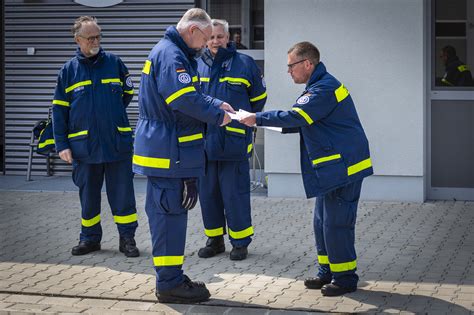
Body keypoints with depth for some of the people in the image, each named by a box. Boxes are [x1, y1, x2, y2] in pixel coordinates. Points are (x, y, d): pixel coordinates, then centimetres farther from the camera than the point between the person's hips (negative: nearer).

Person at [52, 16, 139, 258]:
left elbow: (127, 93, 18)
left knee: (122, 193, 1)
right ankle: (90, 238, 23)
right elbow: (59, 110, 4)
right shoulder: (69, 70, 3)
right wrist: (61, 144, -2)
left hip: (117, 142, -1)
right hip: (84, 145, 1)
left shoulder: (114, 63, 3)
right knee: (88, 195, 10)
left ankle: (127, 238, 11)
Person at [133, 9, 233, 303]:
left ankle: (170, 278, 22)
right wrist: (217, 115, -14)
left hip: (166, 149, 11)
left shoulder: (173, 52, 17)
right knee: (170, 213, -6)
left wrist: (217, 103, 10)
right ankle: (170, 283, 0)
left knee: (166, 213, 14)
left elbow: (193, 92, 25)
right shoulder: (171, 55, -17)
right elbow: (184, 99, -26)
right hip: (166, 150, -11)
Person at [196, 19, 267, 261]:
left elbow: (258, 98, 12)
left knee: (235, 194, -1)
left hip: (234, 142, -3)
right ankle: (214, 239, 23)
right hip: (204, 142, 3)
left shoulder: (245, 64, -1)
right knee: (208, 193, 10)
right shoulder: (197, 66, 6)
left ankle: (240, 241, 11)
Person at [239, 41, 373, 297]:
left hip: (342, 166, -11)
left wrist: (258, 119, -17)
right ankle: (327, 273, 24)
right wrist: (278, 125, 7)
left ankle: (345, 278, 4)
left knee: (336, 223, -5)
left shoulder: (324, 89, -18)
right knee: (322, 222, 15)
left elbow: (296, 117, -24)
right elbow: (305, 121, 21)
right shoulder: (320, 86, 15)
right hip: (332, 168, 11)